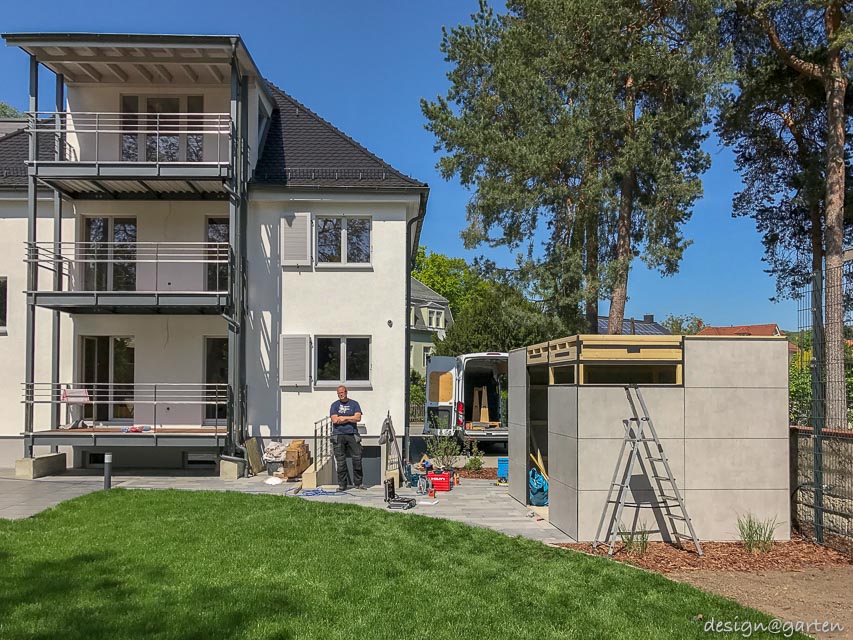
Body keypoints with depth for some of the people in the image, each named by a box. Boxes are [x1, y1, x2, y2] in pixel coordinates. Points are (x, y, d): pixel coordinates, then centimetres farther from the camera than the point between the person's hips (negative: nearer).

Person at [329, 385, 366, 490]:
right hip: (338, 435, 0)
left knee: (357, 459, -2)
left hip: (352, 434, 0)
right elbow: (335, 420, -4)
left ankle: (358, 483, 9)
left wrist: (343, 418, -5)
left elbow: (358, 417, -4)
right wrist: (350, 419, -4)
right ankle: (342, 484, 6)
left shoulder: (354, 404, 10)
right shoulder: (334, 405, 9)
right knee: (340, 461, -1)